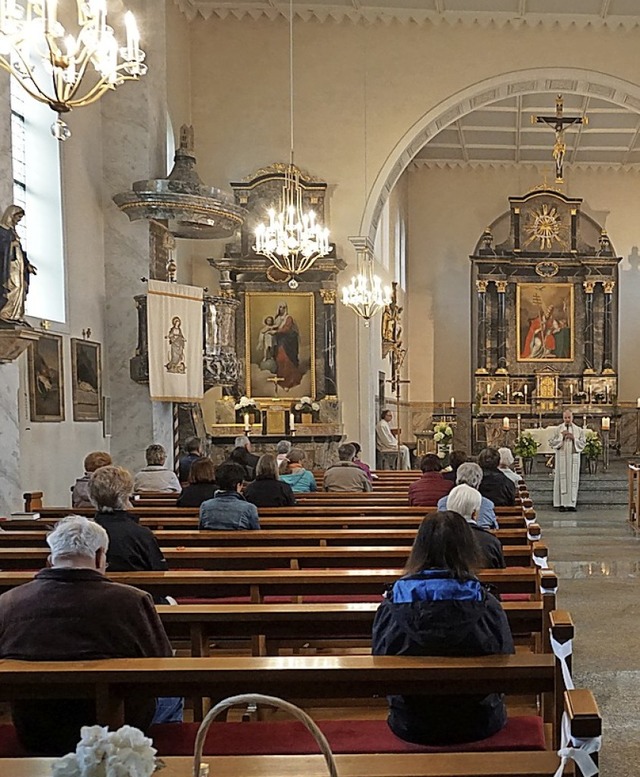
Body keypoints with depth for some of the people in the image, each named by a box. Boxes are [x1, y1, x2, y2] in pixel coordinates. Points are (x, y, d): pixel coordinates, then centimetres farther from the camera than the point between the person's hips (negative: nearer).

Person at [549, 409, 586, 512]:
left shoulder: (578, 430, 9)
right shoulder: (558, 429, 5)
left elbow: (583, 443, 5)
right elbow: (551, 442, 1)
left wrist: (574, 438, -10)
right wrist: (562, 437, -10)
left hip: (574, 457, 2)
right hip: (561, 457, -1)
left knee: (573, 479, 0)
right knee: (562, 479, -5)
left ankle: (571, 504, 3)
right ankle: (562, 504, -3)